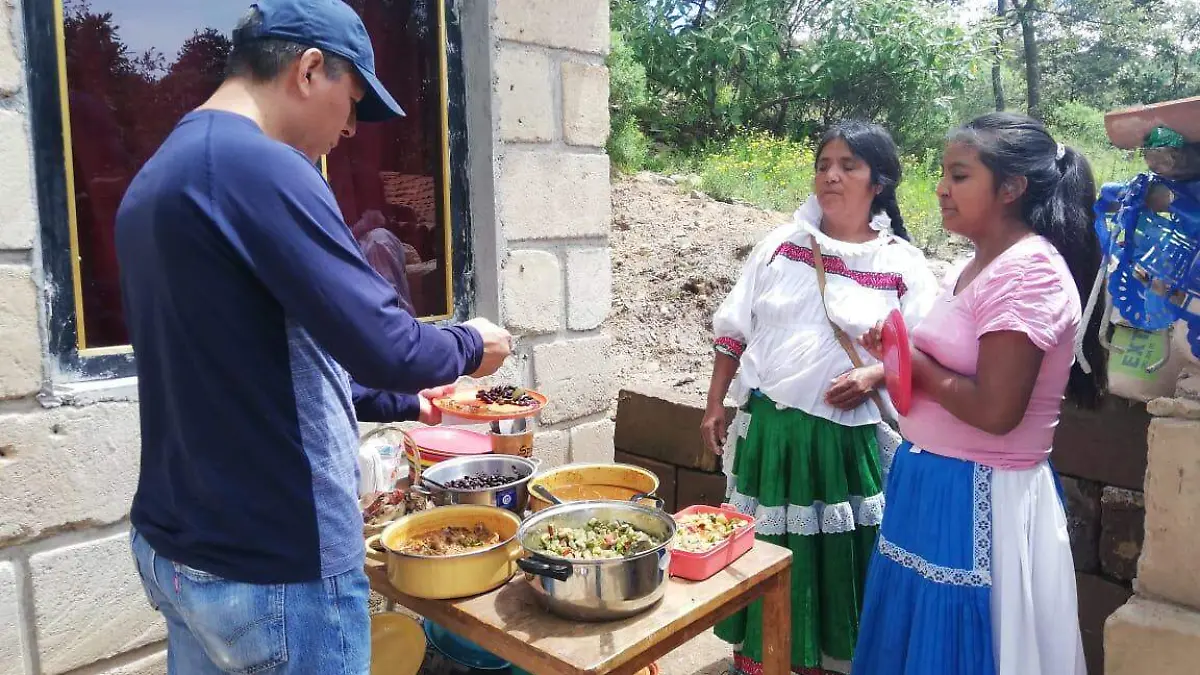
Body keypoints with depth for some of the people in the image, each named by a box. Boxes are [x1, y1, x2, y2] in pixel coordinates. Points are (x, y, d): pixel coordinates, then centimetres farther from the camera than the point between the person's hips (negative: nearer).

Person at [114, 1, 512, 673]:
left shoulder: (159, 175, 10)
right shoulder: (261, 167, -20)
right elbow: (387, 347, -25)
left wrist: (406, 402, 19)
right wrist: (472, 346, -3)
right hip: (274, 567, -9)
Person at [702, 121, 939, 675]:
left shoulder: (902, 264, -3)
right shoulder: (780, 245, 3)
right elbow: (734, 332, 7)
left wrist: (873, 376, -21)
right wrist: (715, 406, 5)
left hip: (844, 435, -1)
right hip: (768, 423, 2)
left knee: (833, 549, 10)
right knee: (760, 541, 12)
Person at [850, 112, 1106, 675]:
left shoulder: (1029, 271, -19)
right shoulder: (977, 266, 10)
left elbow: (995, 410, -26)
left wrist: (916, 365, -13)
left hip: (981, 499, -9)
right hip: (933, 482, 9)